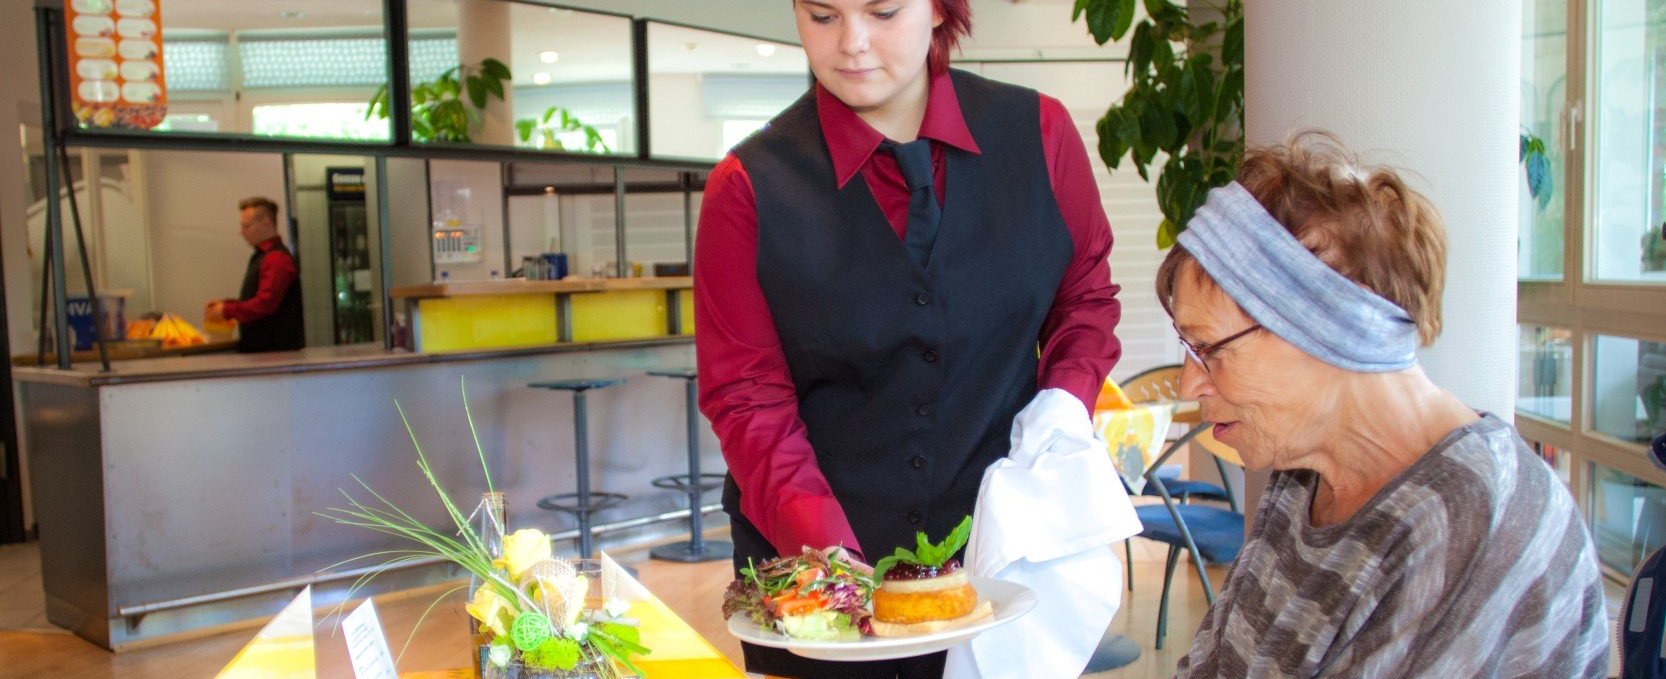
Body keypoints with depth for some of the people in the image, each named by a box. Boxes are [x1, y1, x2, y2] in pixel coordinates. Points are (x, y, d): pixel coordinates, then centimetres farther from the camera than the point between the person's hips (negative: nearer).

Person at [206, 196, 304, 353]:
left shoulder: (277, 259, -16)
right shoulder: (260, 257, 18)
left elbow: (265, 304, -23)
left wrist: (227, 311, -14)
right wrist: (226, 304, 10)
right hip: (258, 346, 10)